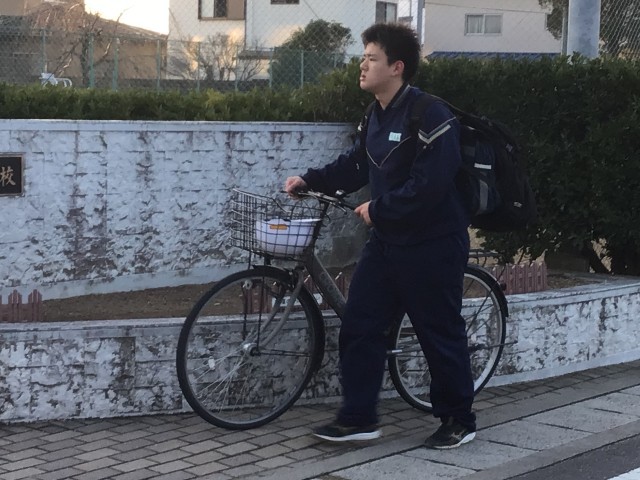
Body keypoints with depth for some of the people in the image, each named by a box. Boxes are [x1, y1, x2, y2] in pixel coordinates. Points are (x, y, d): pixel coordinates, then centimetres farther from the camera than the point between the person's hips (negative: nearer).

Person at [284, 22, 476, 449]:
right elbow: (356, 166, 19)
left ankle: (459, 421, 19)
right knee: (359, 326, 6)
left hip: (431, 245, -9)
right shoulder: (379, 115, 9)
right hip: (387, 242, 9)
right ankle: (358, 418, 15)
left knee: (441, 334, 3)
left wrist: (378, 209, -17)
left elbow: (428, 186, -25)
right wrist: (310, 181, 8)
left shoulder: (430, 117, -19)